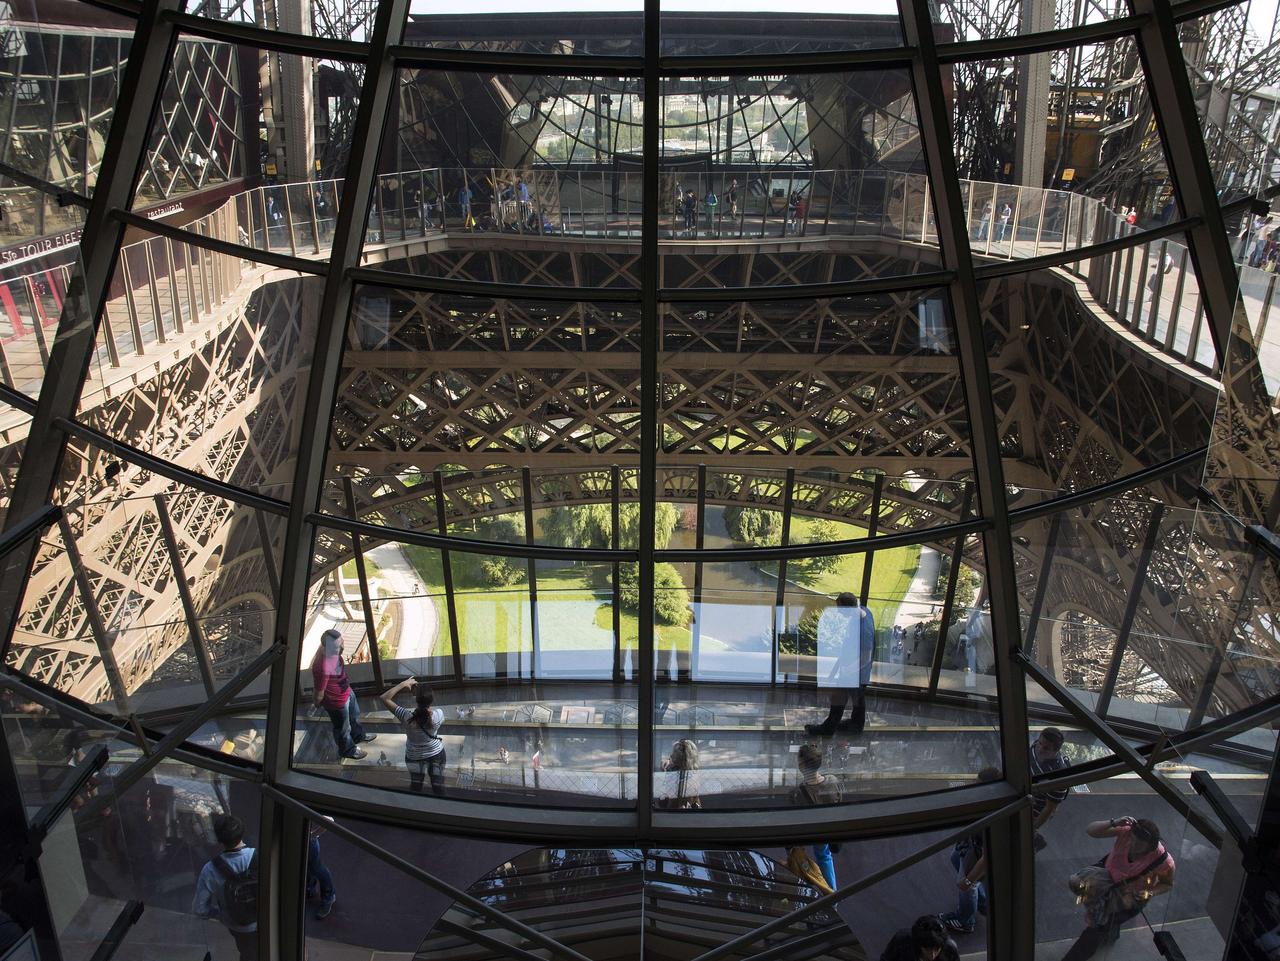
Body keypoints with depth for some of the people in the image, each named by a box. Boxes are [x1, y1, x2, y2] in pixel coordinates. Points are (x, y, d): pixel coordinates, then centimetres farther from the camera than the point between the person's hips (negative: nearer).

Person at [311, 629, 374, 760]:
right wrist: (317, 704, -8)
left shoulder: (333, 652, -19)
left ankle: (358, 736, 62)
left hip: (347, 691, 7)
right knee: (343, 728, 22)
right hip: (338, 702, -7)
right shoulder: (322, 668, -44)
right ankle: (347, 750, 50)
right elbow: (320, 693, -27)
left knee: (354, 715, 33)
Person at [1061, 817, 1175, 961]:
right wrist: (1113, 823, -43)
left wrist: (1150, 893, -26)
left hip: (1131, 895, -3)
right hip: (1110, 875, 3)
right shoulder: (1126, 831, -28)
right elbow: (1090, 830, -26)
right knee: (1076, 883, -21)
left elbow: (1167, 884, -7)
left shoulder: (1164, 862, -30)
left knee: (1101, 925, -6)